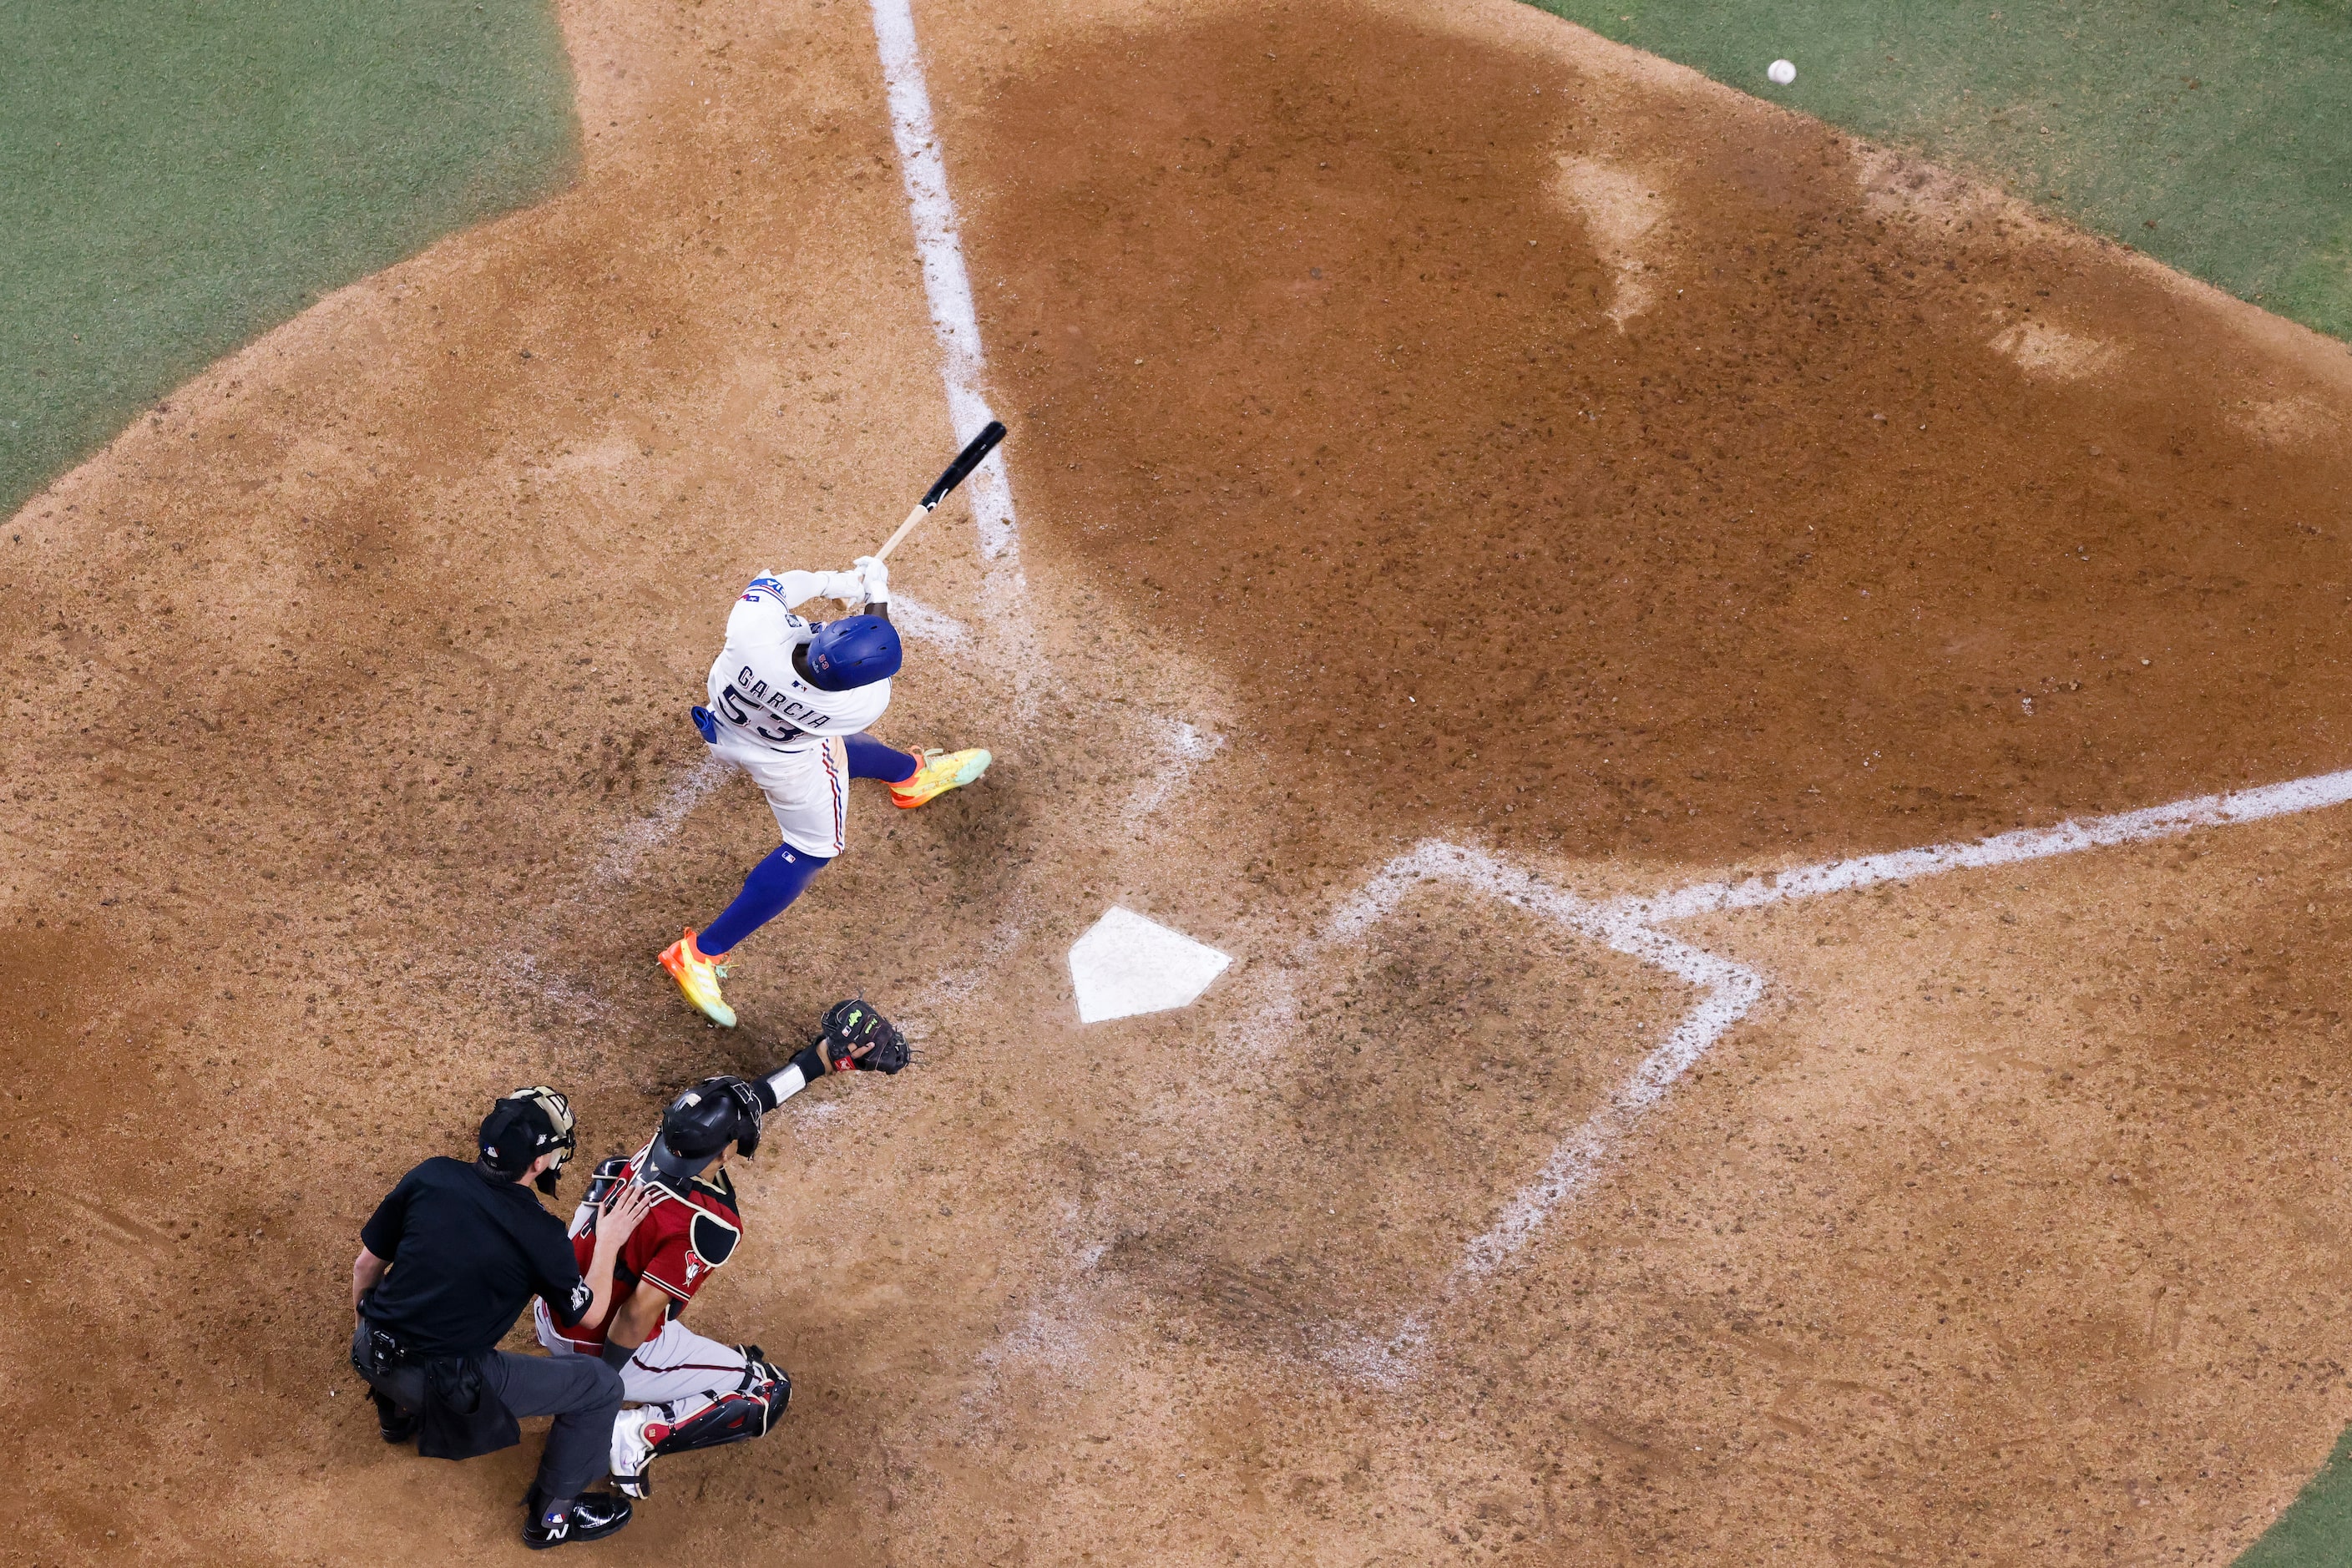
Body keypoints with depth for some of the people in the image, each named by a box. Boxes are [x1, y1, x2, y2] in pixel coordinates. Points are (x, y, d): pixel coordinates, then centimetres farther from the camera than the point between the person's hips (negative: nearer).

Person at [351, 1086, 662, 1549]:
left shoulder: (430, 1176, -9)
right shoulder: (540, 1236, -18)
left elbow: (366, 1265, 4)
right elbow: (588, 1314, -2)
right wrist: (609, 1243, 10)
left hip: (370, 1354, 6)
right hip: (444, 1385, -6)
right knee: (600, 1387, 6)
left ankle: (398, 1415, 55)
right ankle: (551, 1516, 22)